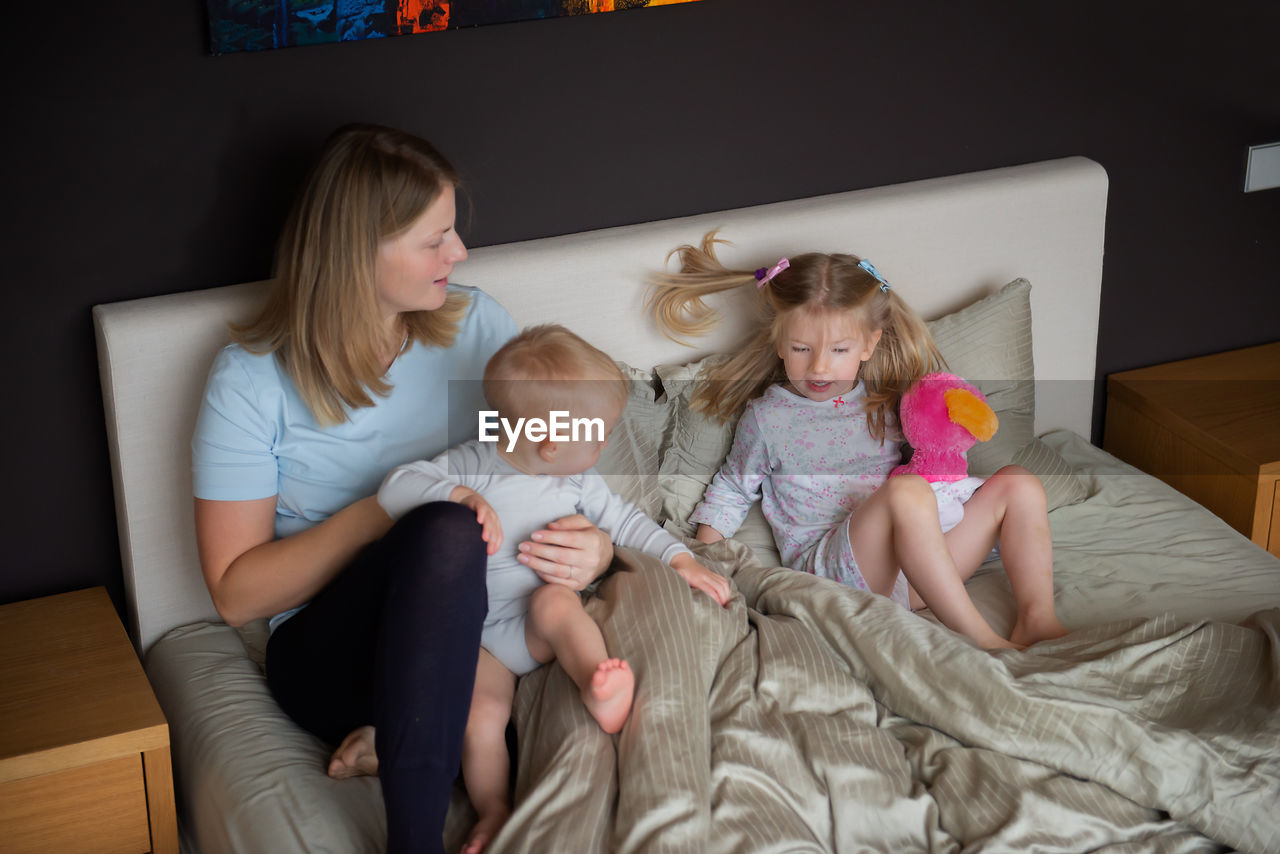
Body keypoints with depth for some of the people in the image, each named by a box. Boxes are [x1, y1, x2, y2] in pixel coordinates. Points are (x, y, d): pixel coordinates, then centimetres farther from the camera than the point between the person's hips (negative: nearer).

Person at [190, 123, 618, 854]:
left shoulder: (477, 324, 3)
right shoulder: (252, 379, -7)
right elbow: (236, 593, -7)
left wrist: (595, 546, -20)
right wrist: (382, 513, -21)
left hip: (472, 622, 4)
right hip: (331, 648, -3)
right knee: (446, 530, -37)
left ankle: (394, 738, -16)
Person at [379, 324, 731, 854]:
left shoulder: (576, 481, 7)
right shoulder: (471, 465, -8)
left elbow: (622, 520, 18)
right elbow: (396, 488, -16)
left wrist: (679, 557, 7)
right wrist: (458, 494, -32)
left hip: (540, 626, 2)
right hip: (476, 637, -2)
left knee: (555, 600, -34)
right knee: (480, 712, -26)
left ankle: (597, 684, -53)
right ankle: (494, 810, -9)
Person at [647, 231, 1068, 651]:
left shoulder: (887, 403, 14)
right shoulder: (766, 417, 6)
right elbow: (732, 489, 18)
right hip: (828, 565, -5)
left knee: (1018, 483, -3)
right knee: (907, 491, -35)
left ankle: (1037, 618, -17)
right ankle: (978, 637, -35)